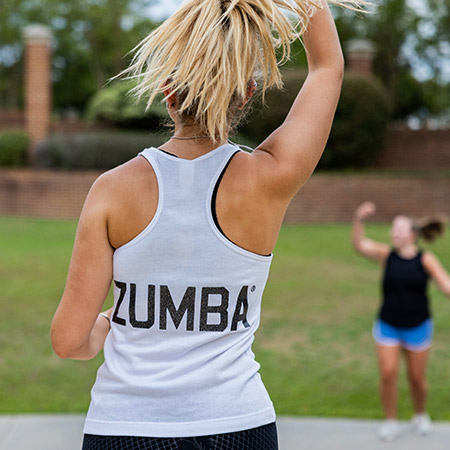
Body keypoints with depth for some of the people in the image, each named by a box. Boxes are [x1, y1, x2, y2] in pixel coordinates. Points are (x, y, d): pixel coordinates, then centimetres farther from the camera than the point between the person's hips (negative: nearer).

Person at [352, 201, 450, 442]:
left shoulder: (425, 260, -7)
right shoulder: (386, 255, -4)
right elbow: (359, 244, -15)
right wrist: (358, 220, -30)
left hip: (417, 327, -1)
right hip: (388, 326, 1)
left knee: (417, 377, 9)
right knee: (387, 374, -5)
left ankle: (420, 416, 36)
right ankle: (390, 421, 14)